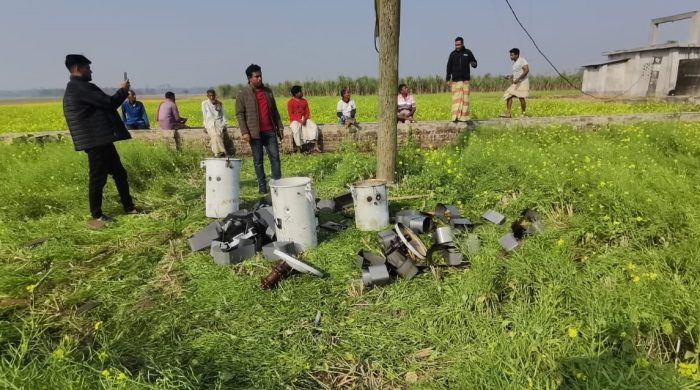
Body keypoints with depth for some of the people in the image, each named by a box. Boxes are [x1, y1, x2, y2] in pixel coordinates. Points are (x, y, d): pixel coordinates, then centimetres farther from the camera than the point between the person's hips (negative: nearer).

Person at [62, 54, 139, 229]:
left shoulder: (76, 88, 18)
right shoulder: (81, 87, -16)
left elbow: (102, 104, 20)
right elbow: (110, 103, -17)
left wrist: (121, 93, 15)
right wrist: (123, 90, -1)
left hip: (100, 140, 11)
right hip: (96, 141, -11)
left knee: (119, 173, 16)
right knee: (98, 179, -1)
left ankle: (129, 207, 25)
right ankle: (96, 217, 10)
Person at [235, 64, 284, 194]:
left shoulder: (267, 91, 12)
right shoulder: (243, 94, -2)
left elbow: (274, 110, 17)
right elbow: (239, 114, -4)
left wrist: (279, 126, 13)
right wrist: (244, 132, -13)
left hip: (270, 131, 4)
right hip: (255, 133, -4)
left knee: (275, 157, 1)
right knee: (258, 160, 4)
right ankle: (262, 186, 12)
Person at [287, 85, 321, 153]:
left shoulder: (304, 101, 10)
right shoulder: (290, 102, -4)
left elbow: (307, 112, 8)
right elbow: (291, 115, -8)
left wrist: (305, 119, -13)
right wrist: (299, 120, -20)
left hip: (304, 119, 4)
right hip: (295, 120, -4)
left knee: (314, 126, -22)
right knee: (296, 130, -36)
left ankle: (315, 146, -24)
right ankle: (300, 147, -28)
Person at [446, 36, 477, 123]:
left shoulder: (468, 52, 7)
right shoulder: (452, 54, 7)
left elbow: (474, 62, 13)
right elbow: (449, 67, 10)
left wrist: (473, 64, -12)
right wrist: (448, 79, 5)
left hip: (465, 80, 1)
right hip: (455, 80, 0)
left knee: (465, 98, 0)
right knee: (456, 98, -7)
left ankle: (464, 117, 4)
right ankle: (456, 117, -9)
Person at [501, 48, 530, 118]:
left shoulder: (522, 60, -8)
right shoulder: (514, 62, 17)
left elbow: (527, 70, -19)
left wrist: (518, 79, -25)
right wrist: (512, 78, 8)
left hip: (523, 82, -8)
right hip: (516, 83, 8)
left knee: (521, 97, -13)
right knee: (508, 95, -5)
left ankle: (524, 113, 0)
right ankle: (508, 113, -6)